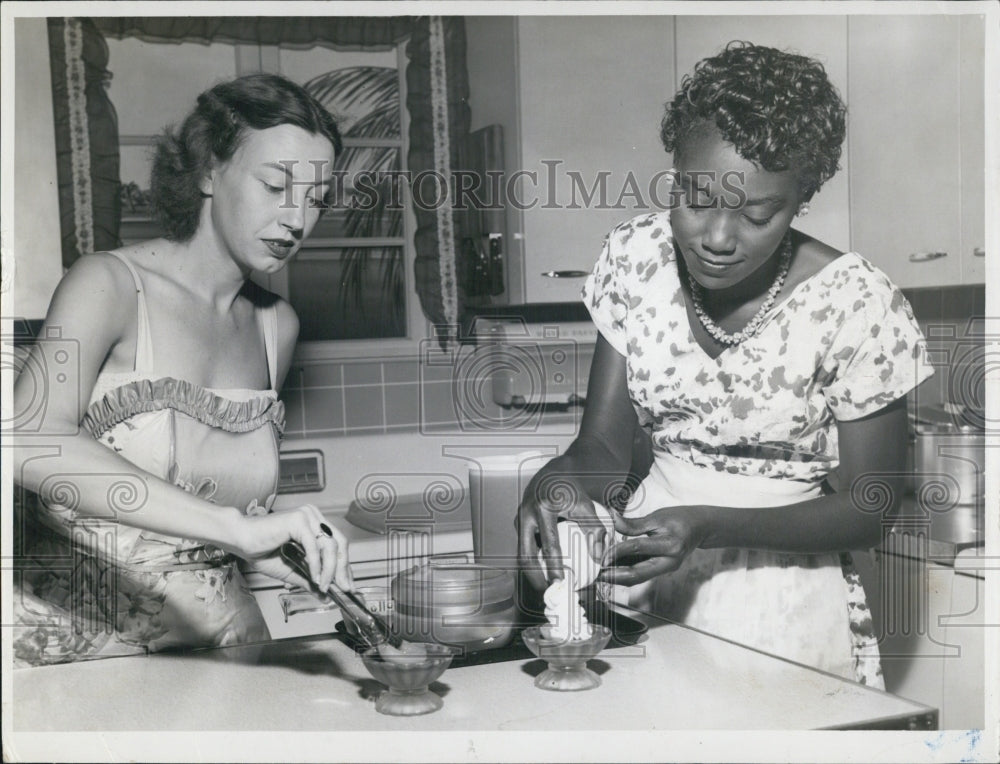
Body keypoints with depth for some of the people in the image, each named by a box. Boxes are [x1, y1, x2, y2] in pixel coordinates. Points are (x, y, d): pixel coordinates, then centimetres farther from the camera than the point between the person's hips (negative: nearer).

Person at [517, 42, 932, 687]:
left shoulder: (859, 307, -13)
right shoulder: (635, 257, -2)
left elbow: (869, 511, -7)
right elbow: (605, 445, 2)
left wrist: (708, 526, -21)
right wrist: (560, 480, -22)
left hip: (781, 607, -2)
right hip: (644, 572, 3)